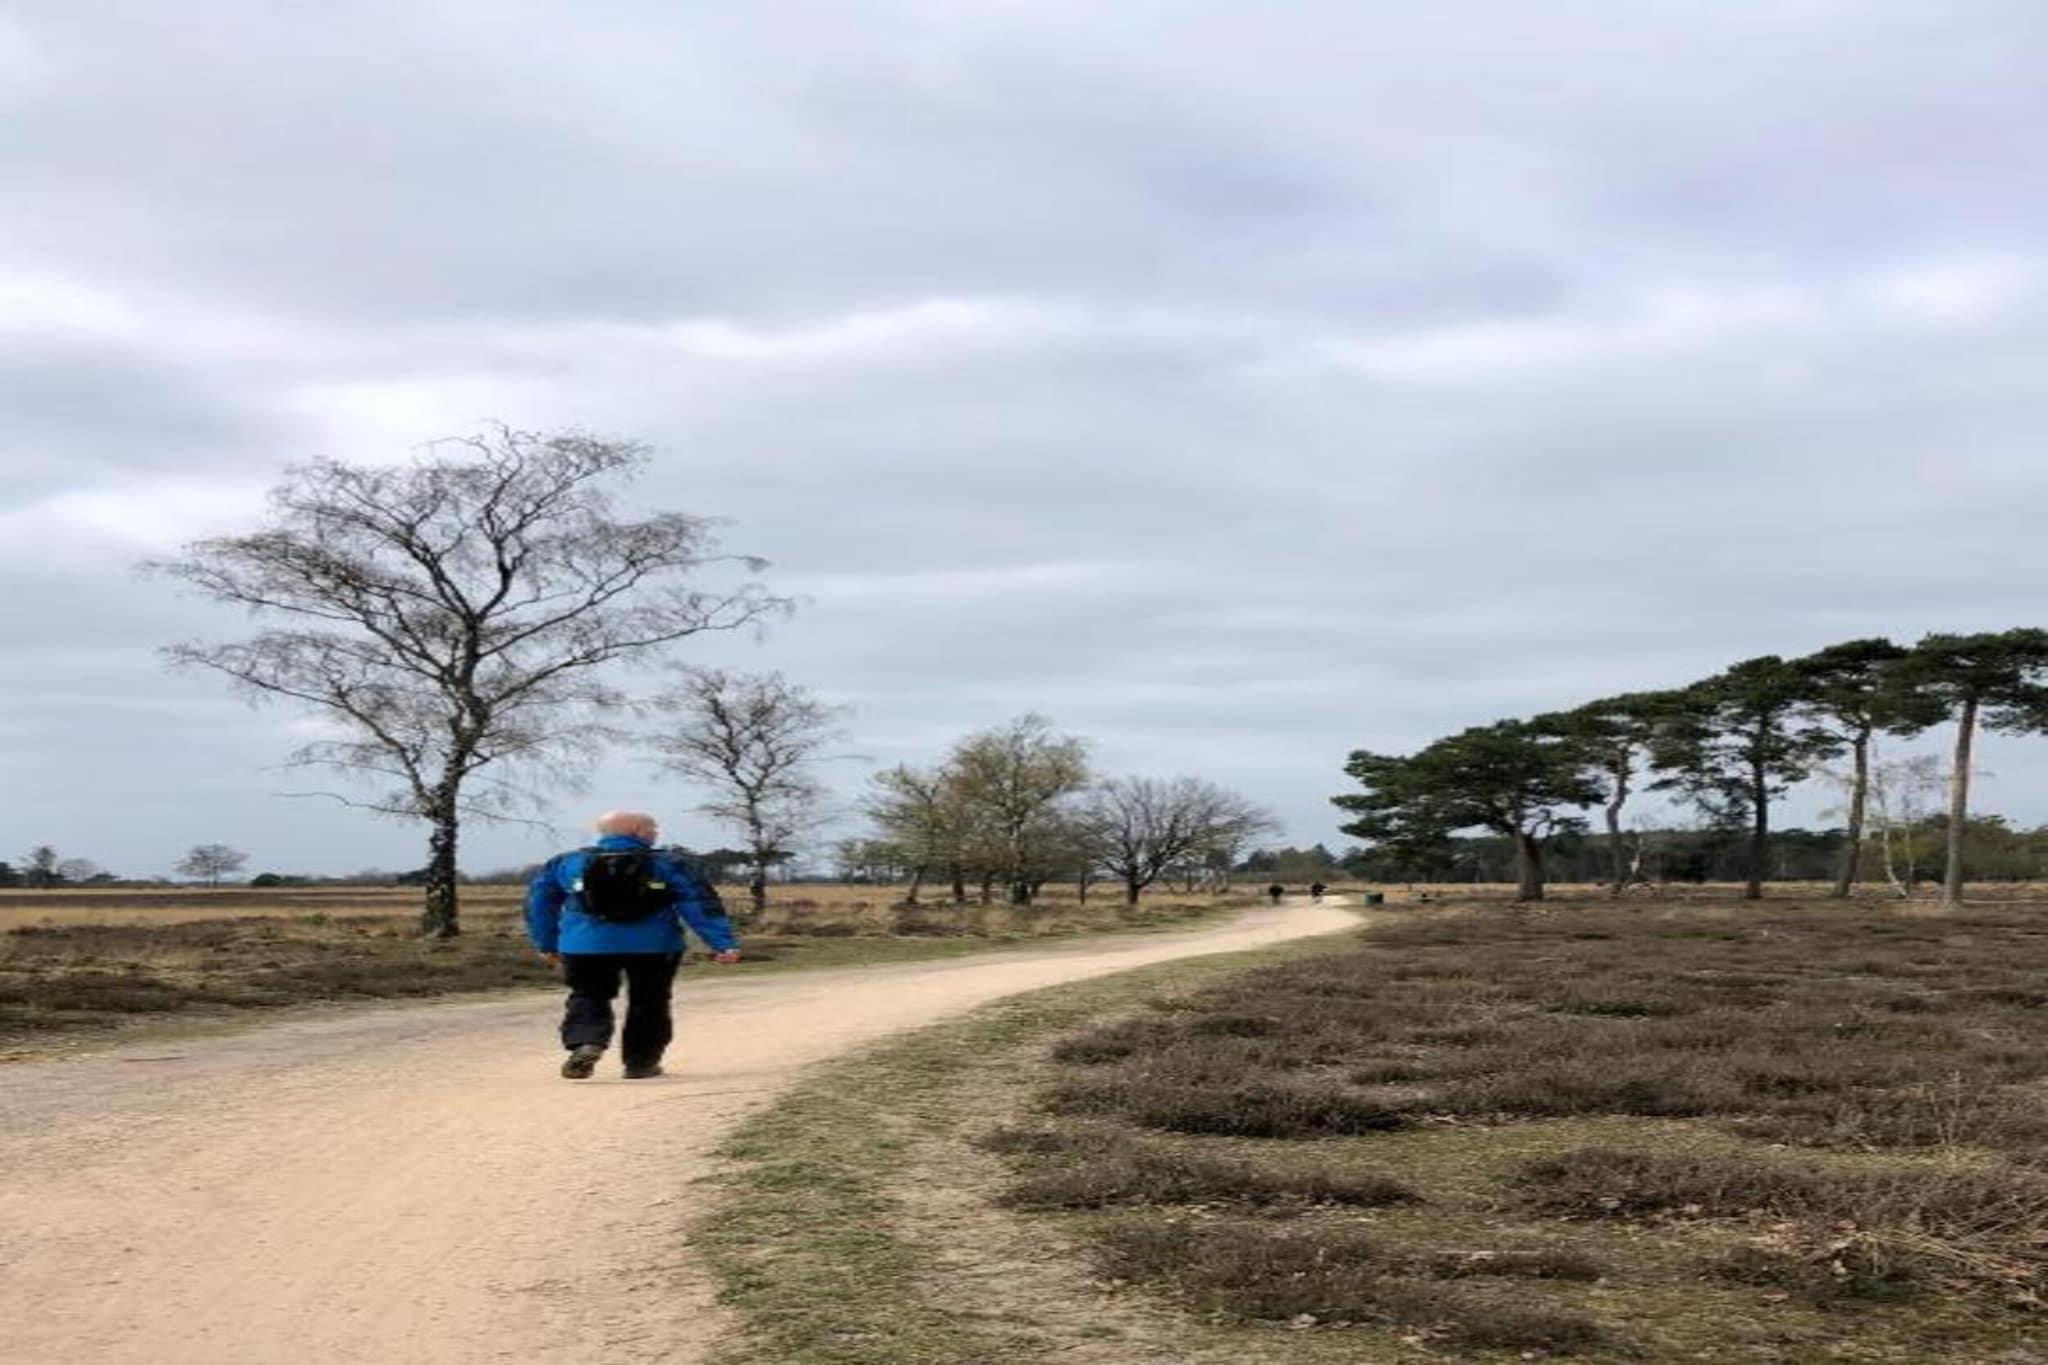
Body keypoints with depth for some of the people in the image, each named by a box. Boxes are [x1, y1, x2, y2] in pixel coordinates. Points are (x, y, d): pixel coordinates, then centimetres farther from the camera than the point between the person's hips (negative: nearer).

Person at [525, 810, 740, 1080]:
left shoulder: (566, 863, 7)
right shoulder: (666, 864, 0)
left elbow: (540, 903, 12)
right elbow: (699, 905, -5)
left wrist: (547, 944, 21)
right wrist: (723, 944, -7)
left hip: (587, 946, 1)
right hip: (653, 947, -1)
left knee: (587, 997, 12)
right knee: (648, 1003, 14)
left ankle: (585, 1043, -14)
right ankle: (640, 1062, 15)